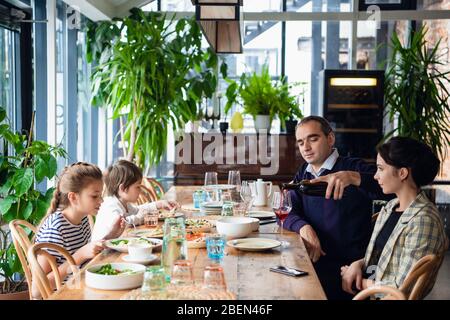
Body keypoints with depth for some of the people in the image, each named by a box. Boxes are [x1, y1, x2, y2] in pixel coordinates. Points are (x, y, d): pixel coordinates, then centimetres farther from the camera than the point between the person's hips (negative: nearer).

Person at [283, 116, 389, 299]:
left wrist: (352, 177, -38)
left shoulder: (354, 168, -5)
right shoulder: (303, 174, 15)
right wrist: (304, 227, -17)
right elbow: (287, 213, 5)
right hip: (312, 260, 6)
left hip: (346, 268, -6)